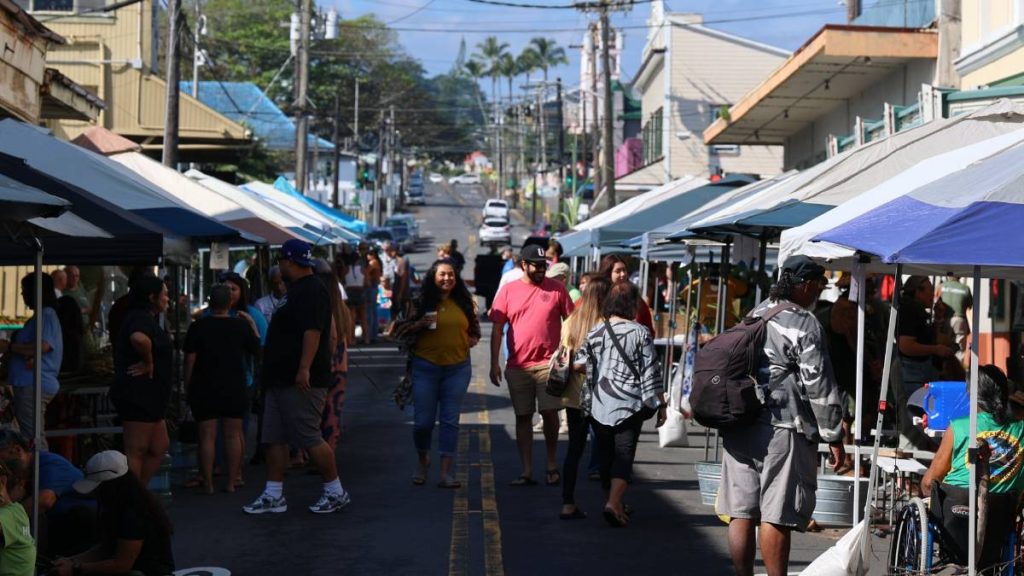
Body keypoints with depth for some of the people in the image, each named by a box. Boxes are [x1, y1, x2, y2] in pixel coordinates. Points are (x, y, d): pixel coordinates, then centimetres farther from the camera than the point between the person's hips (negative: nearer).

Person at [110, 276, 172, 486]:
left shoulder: (145, 318, 18)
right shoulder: (142, 319, -16)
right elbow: (139, 338, -39)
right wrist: (148, 361, -23)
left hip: (149, 396, 11)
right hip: (139, 395, -11)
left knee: (159, 447, 16)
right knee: (136, 451, -6)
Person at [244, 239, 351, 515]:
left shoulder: (312, 290, -14)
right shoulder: (297, 289, 18)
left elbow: (312, 331, -25)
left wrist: (304, 369, -31)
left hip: (300, 381, -11)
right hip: (280, 379, 11)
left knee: (310, 438, -6)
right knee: (274, 438, 8)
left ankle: (335, 492, 5)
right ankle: (273, 496, 12)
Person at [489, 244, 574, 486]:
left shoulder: (557, 288, 3)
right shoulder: (508, 291, 4)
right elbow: (497, 329, 5)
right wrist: (495, 363, 0)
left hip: (549, 363, -1)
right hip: (517, 365, 1)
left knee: (549, 412, -5)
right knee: (523, 417, 6)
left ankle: (551, 464, 16)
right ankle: (527, 471, 13)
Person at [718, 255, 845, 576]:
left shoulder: (756, 315, 15)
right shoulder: (804, 324, -8)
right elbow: (819, 384, -10)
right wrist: (834, 436, -5)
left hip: (740, 426, 7)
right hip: (782, 429, -7)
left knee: (741, 513, 8)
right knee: (776, 516, -5)